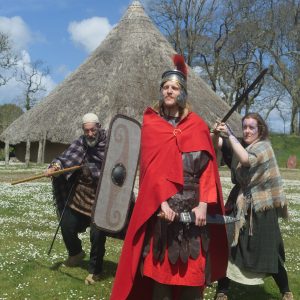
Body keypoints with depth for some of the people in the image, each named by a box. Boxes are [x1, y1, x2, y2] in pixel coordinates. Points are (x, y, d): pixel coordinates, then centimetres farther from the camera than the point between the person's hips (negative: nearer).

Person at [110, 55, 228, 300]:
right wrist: (162, 201, -17)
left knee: (193, 267, 3)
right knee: (161, 264, 1)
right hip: (161, 204, 0)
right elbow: (150, 167, -4)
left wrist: (203, 204, -10)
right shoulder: (150, 124, 5)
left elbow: (208, 167, 1)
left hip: (193, 206, 1)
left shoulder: (197, 125, 6)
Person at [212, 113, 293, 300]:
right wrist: (216, 132, -24)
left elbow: (246, 159, -28)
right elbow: (217, 143, -2)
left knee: (268, 251, 3)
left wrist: (230, 134, -28)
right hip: (239, 204, 5)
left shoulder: (264, 147, -9)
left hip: (261, 207, -5)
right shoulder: (240, 144, 9)